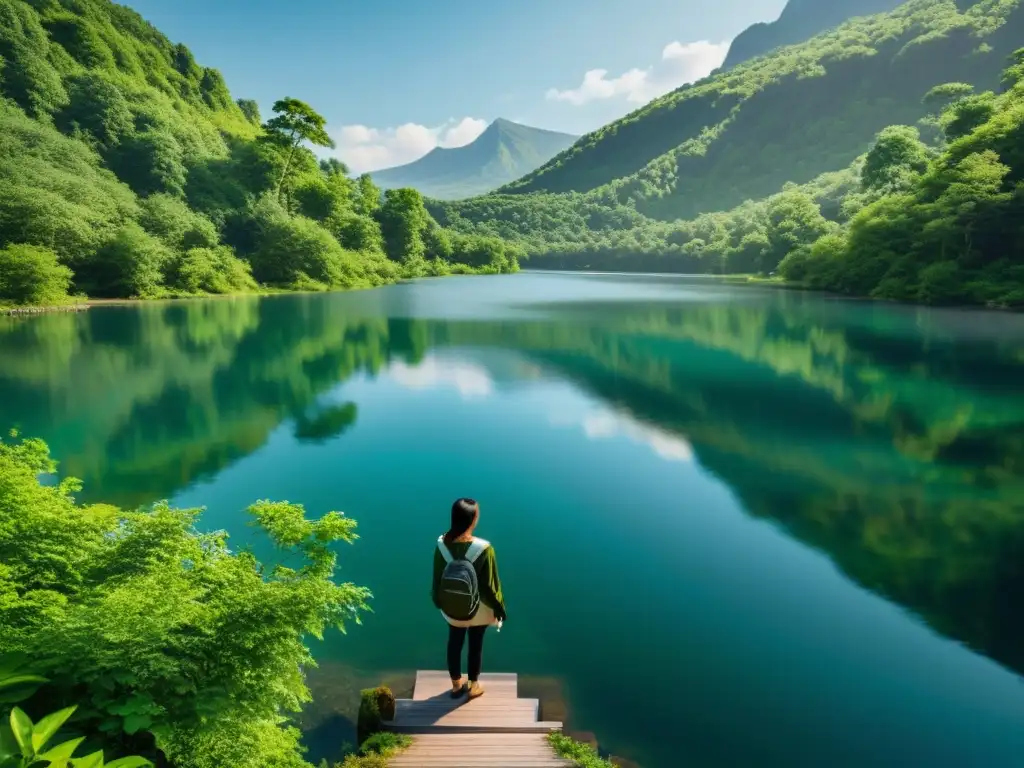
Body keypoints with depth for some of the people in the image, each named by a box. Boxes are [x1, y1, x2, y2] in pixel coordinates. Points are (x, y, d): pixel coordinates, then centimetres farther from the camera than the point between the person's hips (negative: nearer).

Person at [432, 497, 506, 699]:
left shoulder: (441, 545, -23)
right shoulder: (484, 548, -32)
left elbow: (437, 578, -7)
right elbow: (490, 584, -19)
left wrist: (439, 601, 11)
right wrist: (498, 608, -2)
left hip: (452, 607, 2)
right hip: (478, 608, -2)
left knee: (454, 643, 25)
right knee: (476, 645, 23)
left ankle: (456, 685, 46)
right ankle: (474, 686, 43)